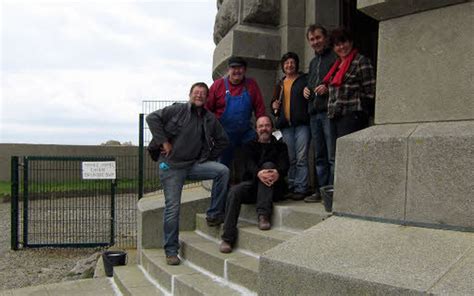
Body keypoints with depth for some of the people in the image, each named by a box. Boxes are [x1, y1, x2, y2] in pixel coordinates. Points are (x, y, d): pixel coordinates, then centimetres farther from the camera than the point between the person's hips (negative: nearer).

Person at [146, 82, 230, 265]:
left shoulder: (210, 119, 10)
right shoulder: (177, 110, -2)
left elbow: (223, 140, 19)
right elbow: (152, 118, -8)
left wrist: (209, 157, 8)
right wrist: (163, 141, -12)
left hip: (195, 165, 4)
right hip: (172, 166, -3)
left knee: (223, 171, -20)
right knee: (172, 208, -3)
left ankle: (214, 214, -9)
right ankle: (171, 251, 10)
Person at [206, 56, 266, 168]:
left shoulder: (252, 85, 0)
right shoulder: (218, 84, -4)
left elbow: (259, 109, -1)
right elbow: (207, 109, -5)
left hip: (246, 134, 1)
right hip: (224, 135, -1)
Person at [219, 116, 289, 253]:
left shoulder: (280, 146, 18)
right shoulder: (249, 146, 19)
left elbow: (284, 164, -3)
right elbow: (249, 163, -3)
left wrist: (278, 173, -30)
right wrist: (258, 173, -29)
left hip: (273, 189, -1)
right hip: (252, 183, 1)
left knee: (268, 165, -28)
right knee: (235, 190, -29)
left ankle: (263, 215, -36)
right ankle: (228, 238, -33)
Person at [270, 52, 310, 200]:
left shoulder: (304, 80, 7)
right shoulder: (280, 84, 22)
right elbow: (274, 102, 29)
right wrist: (274, 106, 8)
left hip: (301, 123, -5)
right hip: (285, 125, 5)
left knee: (301, 158, -8)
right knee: (289, 159, 7)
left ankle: (301, 189, -5)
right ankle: (290, 187, 13)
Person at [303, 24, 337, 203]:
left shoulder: (335, 57, 0)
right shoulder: (313, 62, 25)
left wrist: (328, 88, -17)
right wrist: (306, 90, 14)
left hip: (330, 112, -8)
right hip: (314, 114, 8)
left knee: (333, 156, -8)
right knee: (319, 156, 10)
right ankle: (321, 190, 16)